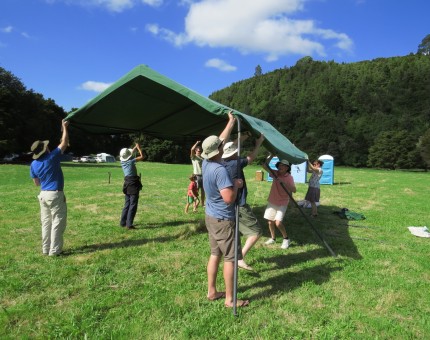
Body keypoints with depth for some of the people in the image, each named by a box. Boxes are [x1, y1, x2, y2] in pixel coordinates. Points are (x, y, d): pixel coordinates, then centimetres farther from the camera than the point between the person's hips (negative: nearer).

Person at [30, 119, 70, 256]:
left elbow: (37, 183, 13)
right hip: (55, 195, -6)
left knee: (46, 223, 13)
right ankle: (54, 250, 2)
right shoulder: (52, 157, -12)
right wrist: (64, 127, 5)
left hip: (43, 195, 7)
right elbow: (64, 143, -4)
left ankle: (46, 249, 20)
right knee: (57, 223, 0)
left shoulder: (33, 165, 4)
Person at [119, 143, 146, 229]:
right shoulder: (131, 161, -15)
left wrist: (135, 147, 24)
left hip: (127, 183, 8)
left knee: (127, 204, 16)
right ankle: (129, 224, -5)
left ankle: (123, 222, 22)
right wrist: (139, 148, 3)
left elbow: (129, 154, 24)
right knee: (133, 205, -4)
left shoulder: (122, 161, 4)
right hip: (133, 184, -8)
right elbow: (142, 157, -9)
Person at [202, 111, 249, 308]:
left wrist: (231, 122, 20)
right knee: (230, 258, 2)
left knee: (215, 254, 17)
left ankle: (212, 291, 27)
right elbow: (229, 198, -28)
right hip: (223, 220, -9)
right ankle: (230, 299, 12)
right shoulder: (220, 170, -25)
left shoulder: (206, 163, 1)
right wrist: (237, 184, -10)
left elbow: (220, 140, 14)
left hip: (211, 216, 9)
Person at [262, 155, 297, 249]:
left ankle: (286, 239, 8)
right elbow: (265, 166, -8)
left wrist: (284, 182, -37)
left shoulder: (289, 177, -16)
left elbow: (294, 190, -28)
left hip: (282, 203, -5)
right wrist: (271, 156, -17)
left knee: (278, 223, -15)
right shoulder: (275, 173, -3)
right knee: (270, 221, 12)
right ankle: (273, 238, 32)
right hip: (272, 202, 5)